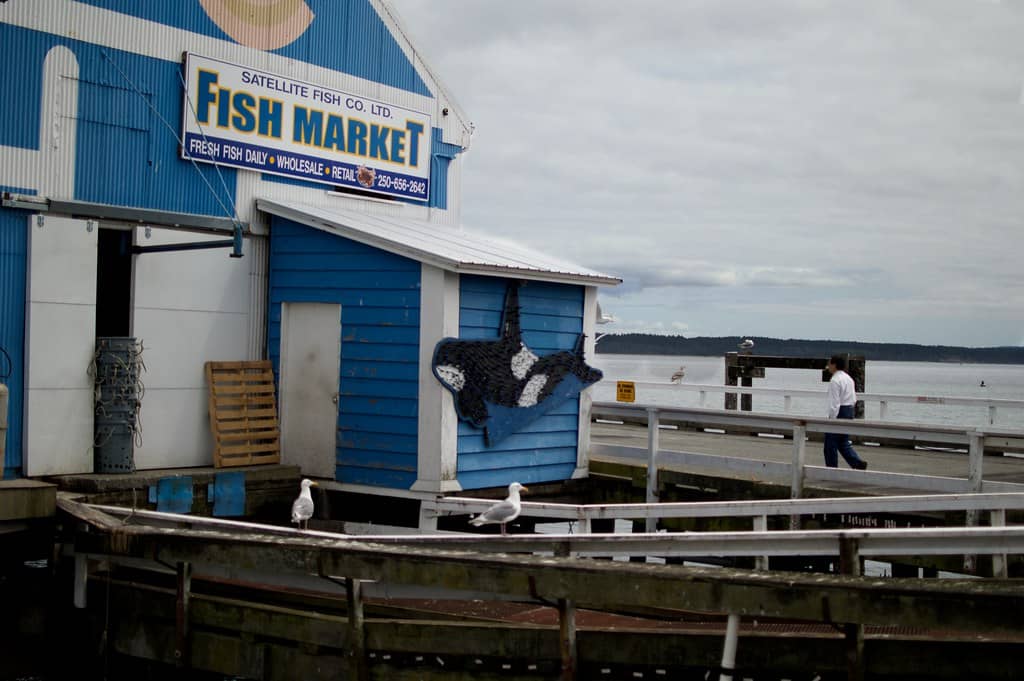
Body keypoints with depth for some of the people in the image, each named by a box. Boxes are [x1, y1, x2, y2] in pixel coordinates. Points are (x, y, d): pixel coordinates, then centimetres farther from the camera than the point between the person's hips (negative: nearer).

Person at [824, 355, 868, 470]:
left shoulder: (835, 381, -17)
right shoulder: (848, 378, 12)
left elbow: (834, 402, -21)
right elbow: (854, 399, 17)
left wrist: (832, 418, -18)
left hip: (839, 412, -9)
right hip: (849, 411, 9)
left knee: (831, 443, 3)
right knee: (843, 442, 17)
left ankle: (832, 468, 8)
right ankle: (857, 462, 3)